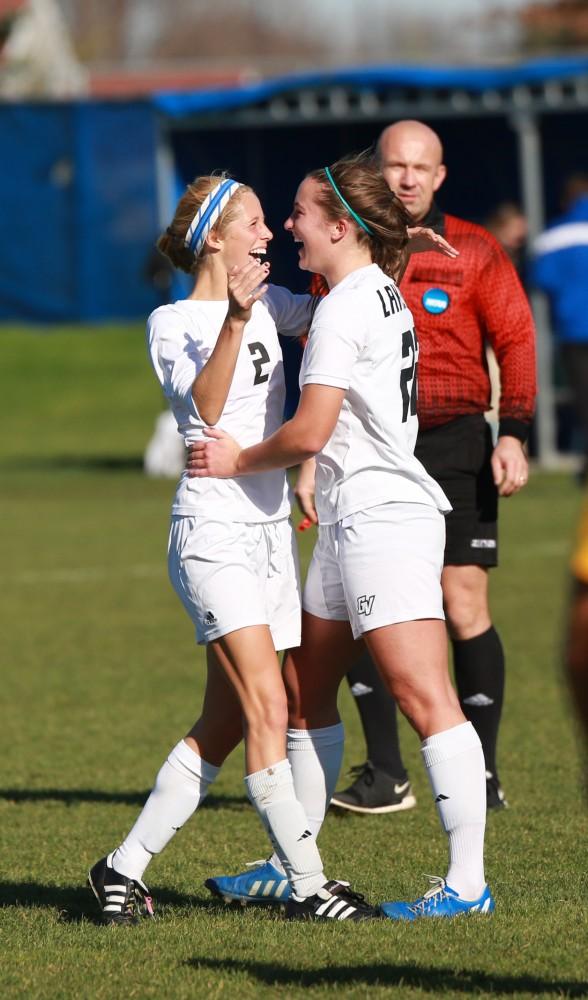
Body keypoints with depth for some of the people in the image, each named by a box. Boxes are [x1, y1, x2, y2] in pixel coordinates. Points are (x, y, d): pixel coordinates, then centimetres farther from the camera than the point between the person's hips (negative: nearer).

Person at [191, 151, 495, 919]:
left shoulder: (344, 309, -14)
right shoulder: (382, 295, 16)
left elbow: (310, 433, -20)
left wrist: (239, 460, -2)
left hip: (382, 520, -11)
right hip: (355, 522, 11)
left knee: (425, 699, -11)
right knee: (304, 689, 15)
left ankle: (467, 884, -13)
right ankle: (291, 866, 23)